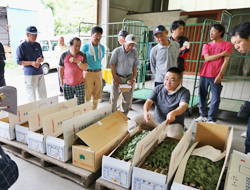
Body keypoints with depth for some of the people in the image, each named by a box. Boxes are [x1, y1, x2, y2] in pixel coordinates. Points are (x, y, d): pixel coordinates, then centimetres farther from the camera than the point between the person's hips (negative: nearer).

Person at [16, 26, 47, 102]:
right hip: (30, 74, -5)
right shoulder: (21, 47, -5)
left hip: (40, 73, 5)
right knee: (32, 97, 0)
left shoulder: (37, 45, 11)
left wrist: (40, 60, -6)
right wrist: (31, 63, -20)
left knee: (43, 95, 9)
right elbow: (19, 61, -6)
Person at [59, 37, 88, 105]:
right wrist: (61, 81, 9)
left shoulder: (83, 55, -1)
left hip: (79, 84, 0)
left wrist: (77, 61, -21)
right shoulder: (64, 55, -1)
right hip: (67, 85, 0)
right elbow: (61, 69, 7)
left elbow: (85, 68, -8)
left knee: (81, 104, 3)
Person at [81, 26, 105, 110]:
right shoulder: (85, 47, -6)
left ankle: (94, 110, 25)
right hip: (88, 72, -4)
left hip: (98, 72, 5)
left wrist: (99, 68, 14)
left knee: (97, 94, 10)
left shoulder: (102, 47, 8)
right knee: (87, 94, -1)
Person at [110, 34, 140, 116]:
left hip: (129, 77, 2)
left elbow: (135, 66, 6)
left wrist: (134, 78, -5)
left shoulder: (134, 52, -2)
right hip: (118, 77, -2)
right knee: (114, 98, 3)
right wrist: (115, 79, -9)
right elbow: (112, 66, -6)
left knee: (128, 99, 8)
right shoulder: (117, 51, -10)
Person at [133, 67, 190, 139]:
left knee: (175, 136, -35)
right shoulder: (158, 88, 3)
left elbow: (183, 106, -28)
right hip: (156, 120, 4)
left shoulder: (184, 92, -10)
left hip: (173, 123, -4)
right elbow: (149, 101, -7)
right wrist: (145, 111, -31)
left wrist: (173, 113, -52)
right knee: (136, 120, -11)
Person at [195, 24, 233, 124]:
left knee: (216, 98, -3)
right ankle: (203, 116, 20)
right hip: (204, 74, 3)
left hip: (216, 76, -3)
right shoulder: (206, 45, 13)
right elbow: (207, 58, -3)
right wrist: (222, 53, -7)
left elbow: (225, 61, -4)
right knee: (202, 96, 7)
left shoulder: (227, 45, 4)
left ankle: (211, 119, 5)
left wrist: (220, 75, -12)